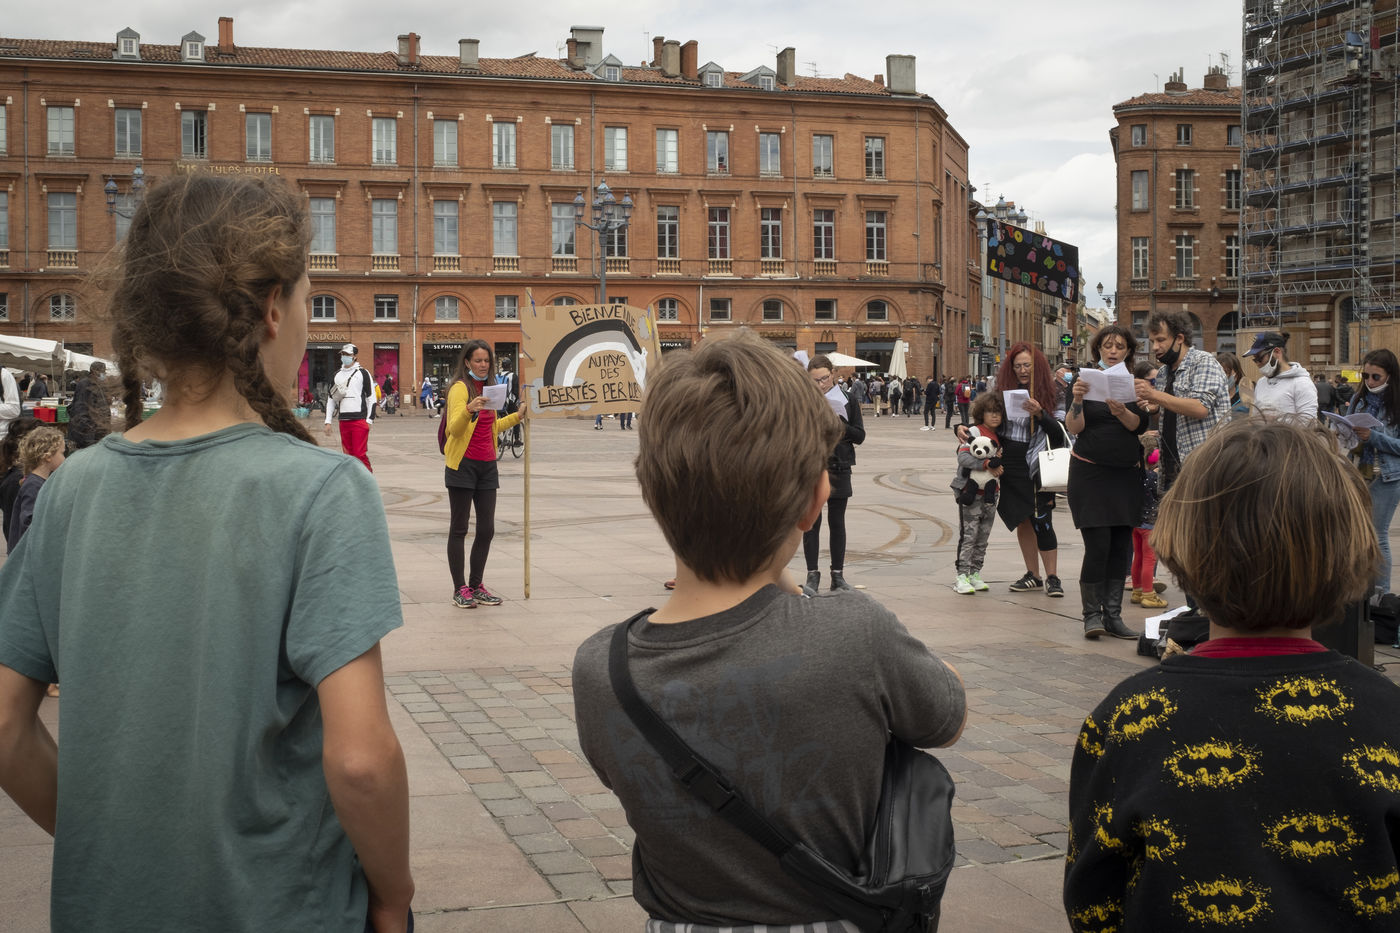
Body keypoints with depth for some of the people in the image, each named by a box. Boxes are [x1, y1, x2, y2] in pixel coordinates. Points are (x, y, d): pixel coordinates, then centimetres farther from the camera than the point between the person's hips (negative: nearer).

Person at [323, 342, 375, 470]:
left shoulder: (363, 373, 0)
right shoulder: (337, 375, 15)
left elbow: (371, 397, -2)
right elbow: (331, 399, 19)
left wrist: (369, 420, -8)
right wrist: (328, 422, 13)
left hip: (359, 420, -5)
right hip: (344, 421, 5)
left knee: (360, 454, -12)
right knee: (348, 455, 6)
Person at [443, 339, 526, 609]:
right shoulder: (460, 388, -9)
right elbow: (454, 428, -20)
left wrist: (517, 416, 22)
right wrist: (469, 409, -37)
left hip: (487, 465, 7)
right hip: (463, 464, -7)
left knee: (487, 529, 6)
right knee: (459, 528, 0)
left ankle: (476, 586, 17)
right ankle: (460, 589, 5)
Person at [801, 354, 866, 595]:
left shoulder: (847, 401, 2)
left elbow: (860, 436, 1)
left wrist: (843, 427, -16)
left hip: (839, 469, 1)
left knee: (837, 522, 8)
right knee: (811, 522, -1)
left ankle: (838, 574, 16)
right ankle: (812, 575, 6)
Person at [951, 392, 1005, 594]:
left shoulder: (999, 437, 13)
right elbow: (962, 457, -20)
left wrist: (999, 467, 0)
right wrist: (986, 464, -25)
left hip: (990, 493, 7)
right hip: (970, 492, -7)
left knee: (983, 537, 9)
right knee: (968, 535, -7)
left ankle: (975, 574, 16)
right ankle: (962, 576, -5)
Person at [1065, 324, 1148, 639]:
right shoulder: (1085, 380, 1)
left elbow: (1140, 426, -6)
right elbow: (1074, 427, -9)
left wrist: (1121, 412, -27)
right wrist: (1077, 400, -29)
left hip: (1126, 473, 3)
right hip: (1090, 471, -3)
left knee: (1121, 545, 3)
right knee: (1098, 545, -11)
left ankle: (1113, 615, 10)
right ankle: (1092, 614, -2)